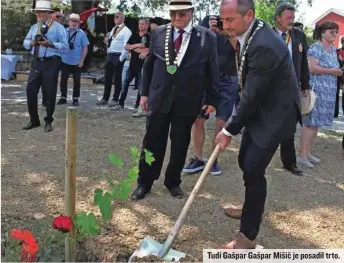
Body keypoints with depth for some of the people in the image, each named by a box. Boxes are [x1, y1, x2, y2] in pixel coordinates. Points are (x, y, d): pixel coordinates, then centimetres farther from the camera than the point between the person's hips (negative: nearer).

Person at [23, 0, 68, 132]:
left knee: (49, 93, 1)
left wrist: (50, 44, -20)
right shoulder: (34, 27, 15)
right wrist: (32, 42, -5)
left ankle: (48, 122, 16)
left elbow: (64, 45, -9)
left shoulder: (58, 27, -3)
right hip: (36, 62, 5)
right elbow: (26, 43, 16)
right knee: (30, 91, 3)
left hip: (51, 63, -5)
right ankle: (34, 120, 18)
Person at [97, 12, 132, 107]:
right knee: (108, 77, 10)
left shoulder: (126, 31, -8)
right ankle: (105, 98, 18)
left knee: (117, 78, 2)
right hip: (110, 55, 8)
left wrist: (121, 58, -19)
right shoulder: (113, 29, 18)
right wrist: (107, 41, 4)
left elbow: (126, 46, -15)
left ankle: (115, 99, 10)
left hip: (118, 56, -8)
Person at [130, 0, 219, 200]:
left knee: (180, 144, 9)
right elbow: (149, 65, 10)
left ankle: (173, 182, 27)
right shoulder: (158, 33, 3)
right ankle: (144, 183, 20)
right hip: (160, 97, 1)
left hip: (188, 100, -1)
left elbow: (213, 71, 0)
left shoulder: (207, 37, -3)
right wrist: (145, 92, 7)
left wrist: (212, 100, -1)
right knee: (152, 143, 7)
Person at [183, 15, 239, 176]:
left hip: (228, 81, -1)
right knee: (197, 120, -2)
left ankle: (214, 160, 13)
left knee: (221, 123, 0)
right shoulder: (207, 31, 8)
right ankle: (198, 159, 10)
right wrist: (210, 32, -16)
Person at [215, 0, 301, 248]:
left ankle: (248, 236, 5)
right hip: (258, 109, 10)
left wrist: (229, 130, -17)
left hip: (273, 114, -10)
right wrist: (234, 122, 10)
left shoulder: (264, 46, -31)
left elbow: (252, 95, -26)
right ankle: (251, 208, 42)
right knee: (246, 162, 19)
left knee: (253, 169, -9)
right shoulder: (252, 33, 0)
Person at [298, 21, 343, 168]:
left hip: (328, 92, 8)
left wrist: (338, 72, 3)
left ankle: (308, 152, 18)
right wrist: (331, 71, -17)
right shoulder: (315, 48, -10)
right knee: (310, 123, -7)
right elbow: (312, 68, -19)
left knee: (317, 123, 10)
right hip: (316, 90, -8)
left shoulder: (333, 50, 16)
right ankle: (302, 155, -3)